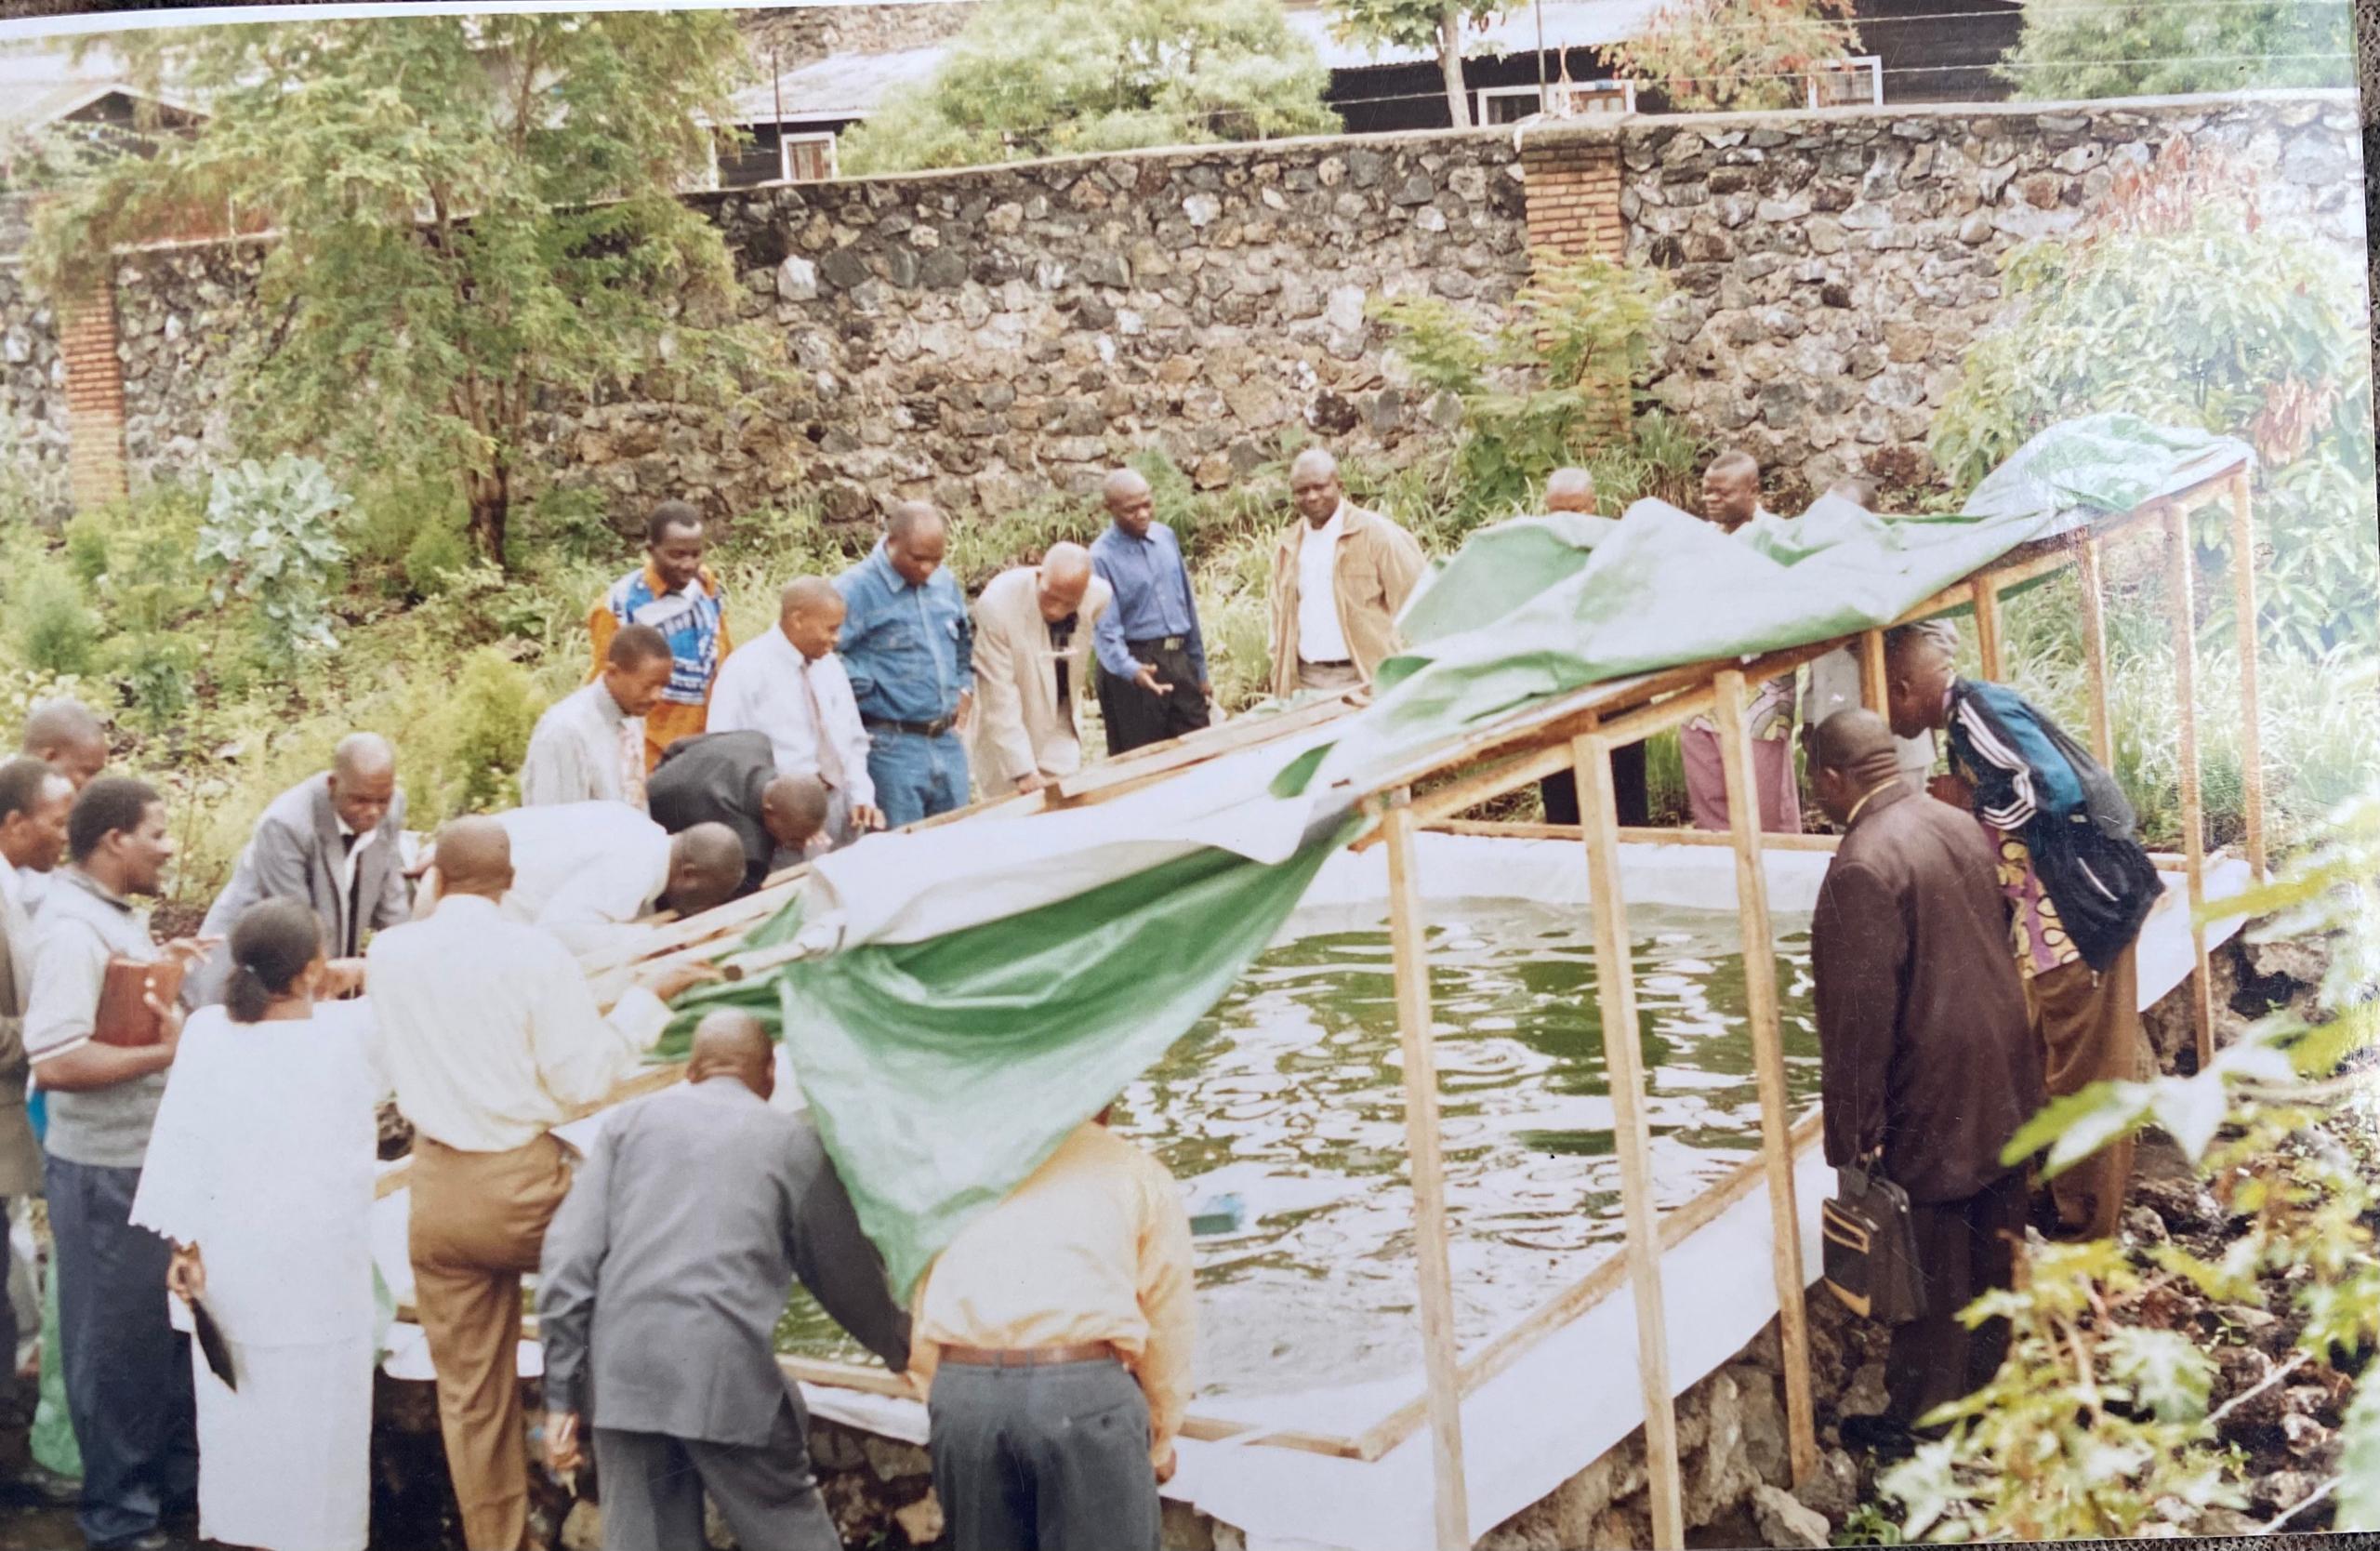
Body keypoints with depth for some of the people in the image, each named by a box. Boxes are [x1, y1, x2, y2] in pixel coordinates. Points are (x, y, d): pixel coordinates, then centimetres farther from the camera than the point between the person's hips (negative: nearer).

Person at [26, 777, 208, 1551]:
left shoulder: (116, 914, 8)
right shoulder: (72, 930, -22)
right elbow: (55, 1062, -30)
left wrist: (160, 968, 6)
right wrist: (166, 1051, -24)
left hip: (154, 1157, 9)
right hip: (107, 1171, -9)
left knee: (172, 1328, 21)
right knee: (119, 1343, 5)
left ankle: (177, 1475, 37)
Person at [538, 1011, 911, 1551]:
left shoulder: (633, 1120, 16)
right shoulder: (792, 1139, 11)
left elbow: (568, 1258, 7)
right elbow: (845, 1272, 18)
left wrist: (562, 1396, 9)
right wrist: (903, 1349, 35)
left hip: (620, 1379, 3)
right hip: (730, 1382, -2)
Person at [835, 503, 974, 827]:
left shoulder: (946, 584, 10)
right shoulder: (856, 590, -13)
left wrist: (965, 689, 14)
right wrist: (866, 690, -15)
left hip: (948, 741, 7)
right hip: (892, 747, -7)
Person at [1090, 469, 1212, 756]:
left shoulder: (1166, 537, 7)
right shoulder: (1101, 557, -11)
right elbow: (1106, 629, -17)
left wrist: (1200, 669, 16)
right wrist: (1131, 670, -36)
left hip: (1179, 661, 6)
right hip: (1134, 666, -6)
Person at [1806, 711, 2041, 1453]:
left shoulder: (1863, 867, -22)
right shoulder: (1960, 824, 4)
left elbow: (1859, 1016, -21)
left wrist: (1849, 1135, -15)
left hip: (1933, 1102, -8)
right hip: (2004, 1079, 8)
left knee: (1932, 1267, 3)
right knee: (1997, 1244, 19)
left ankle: (1922, 1416, 14)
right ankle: (1996, 1379, 33)